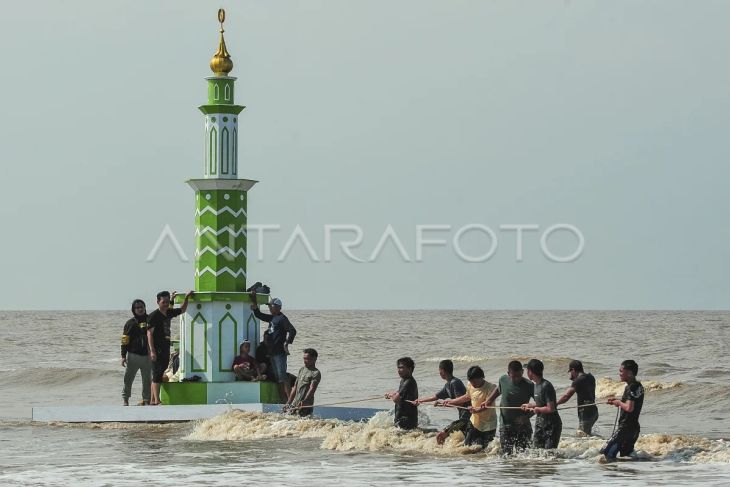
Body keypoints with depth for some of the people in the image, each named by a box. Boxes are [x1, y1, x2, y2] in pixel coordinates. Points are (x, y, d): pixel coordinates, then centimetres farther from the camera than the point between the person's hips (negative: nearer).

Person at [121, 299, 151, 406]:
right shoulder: (130, 323, 1)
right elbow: (125, 341, 0)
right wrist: (123, 356, -5)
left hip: (147, 356, 2)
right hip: (133, 355, -2)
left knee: (147, 380, 5)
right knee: (128, 378, -2)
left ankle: (146, 399, 12)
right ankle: (125, 398, 9)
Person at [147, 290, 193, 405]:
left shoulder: (169, 313, 12)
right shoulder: (154, 315, -10)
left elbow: (182, 310, 31)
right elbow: (149, 333, -14)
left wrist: (186, 298, 18)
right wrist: (152, 351, -20)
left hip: (165, 348, 8)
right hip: (157, 349, -8)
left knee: (159, 376, 10)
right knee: (157, 375, -11)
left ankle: (153, 400, 15)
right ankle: (156, 400, -14)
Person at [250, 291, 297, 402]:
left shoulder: (282, 318, -9)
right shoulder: (272, 318, 18)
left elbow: (292, 330, -19)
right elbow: (258, 315, 29)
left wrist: (287, 343, -26)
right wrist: (253, 301, 21)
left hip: (280, 352, -10)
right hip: (273, 352, 10)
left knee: (282, 377, -15)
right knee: (277, 378, 10)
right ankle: (283, 400, 12)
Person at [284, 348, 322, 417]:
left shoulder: (316, 373, -6)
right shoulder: (302, 370, 18)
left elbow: (312, 389, -18)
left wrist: (304, 401, -31)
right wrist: (288, 403, 15)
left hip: (305, 406, -7)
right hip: (294, 403, 7)